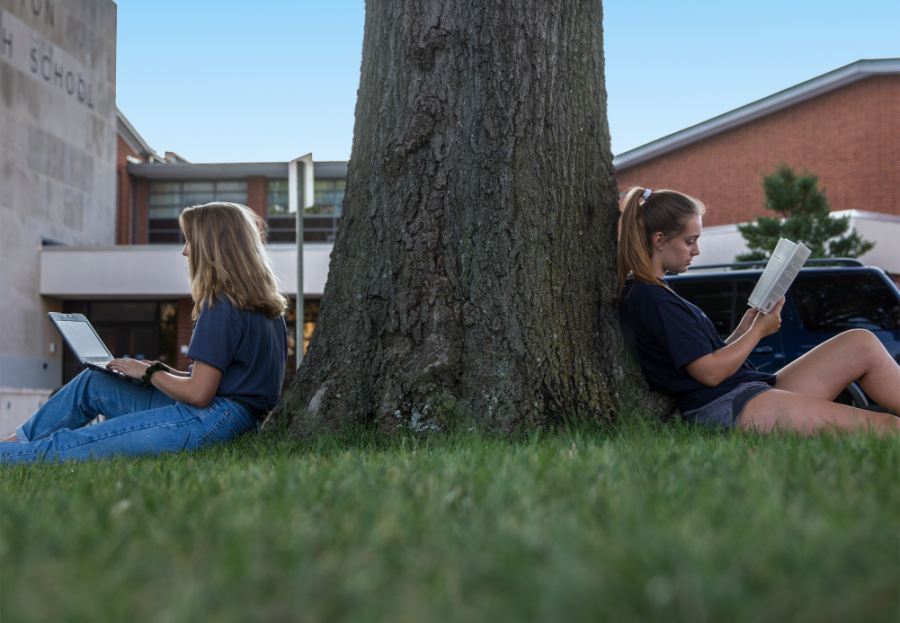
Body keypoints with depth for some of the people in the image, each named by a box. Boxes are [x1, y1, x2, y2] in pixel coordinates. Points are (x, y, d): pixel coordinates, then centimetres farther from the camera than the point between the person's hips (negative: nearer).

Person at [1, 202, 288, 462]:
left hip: (210, 423, -10)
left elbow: (198, 394, -18)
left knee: (63, 446, -7)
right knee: (92, 382, 18)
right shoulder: (267, 305, 13)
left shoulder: (222, 306, -16)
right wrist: (165, 371, 14)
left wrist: (149, 373, -1)